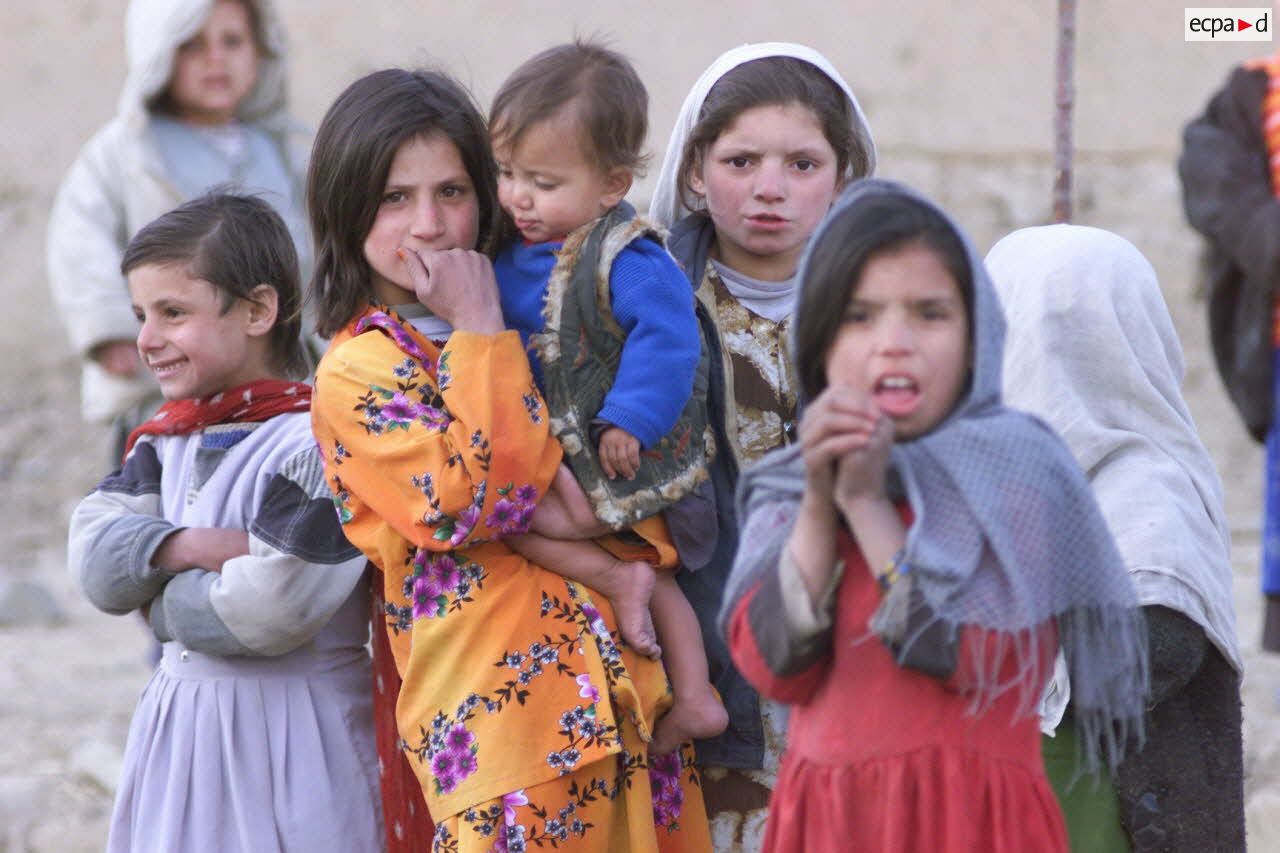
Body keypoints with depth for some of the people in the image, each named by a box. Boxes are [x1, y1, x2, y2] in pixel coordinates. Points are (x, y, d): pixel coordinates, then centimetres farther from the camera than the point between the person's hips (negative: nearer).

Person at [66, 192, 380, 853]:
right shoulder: (167, 441, 10)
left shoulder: (319, 444, -16)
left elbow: (269, 612, -23)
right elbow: (94, 560, -2)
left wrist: (153, 576, -9)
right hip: (179, 724, 7)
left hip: (290, 734, -7)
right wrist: (192, 547, -19)